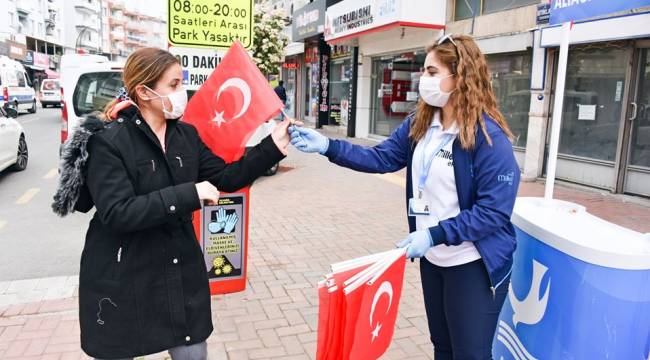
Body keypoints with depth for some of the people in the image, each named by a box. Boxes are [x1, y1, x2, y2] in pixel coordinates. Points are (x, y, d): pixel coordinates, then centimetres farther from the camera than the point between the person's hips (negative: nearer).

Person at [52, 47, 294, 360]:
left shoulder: (187, 136, 2)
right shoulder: (108, 142, -15)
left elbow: (225, 178, 2)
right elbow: (116, 213, -24)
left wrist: (274, 146, -8)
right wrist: (188, 195, -28)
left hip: (181, 274, 5)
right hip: (122, 281, -4)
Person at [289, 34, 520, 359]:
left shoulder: (489, 136, -21)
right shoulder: (419, 123, 0)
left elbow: (494, 211, -22)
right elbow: (381, 158, -2)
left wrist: (435, 234, -28)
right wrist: (327, 146, -13)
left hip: (474, 265, -6)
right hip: (433, 258, 7)